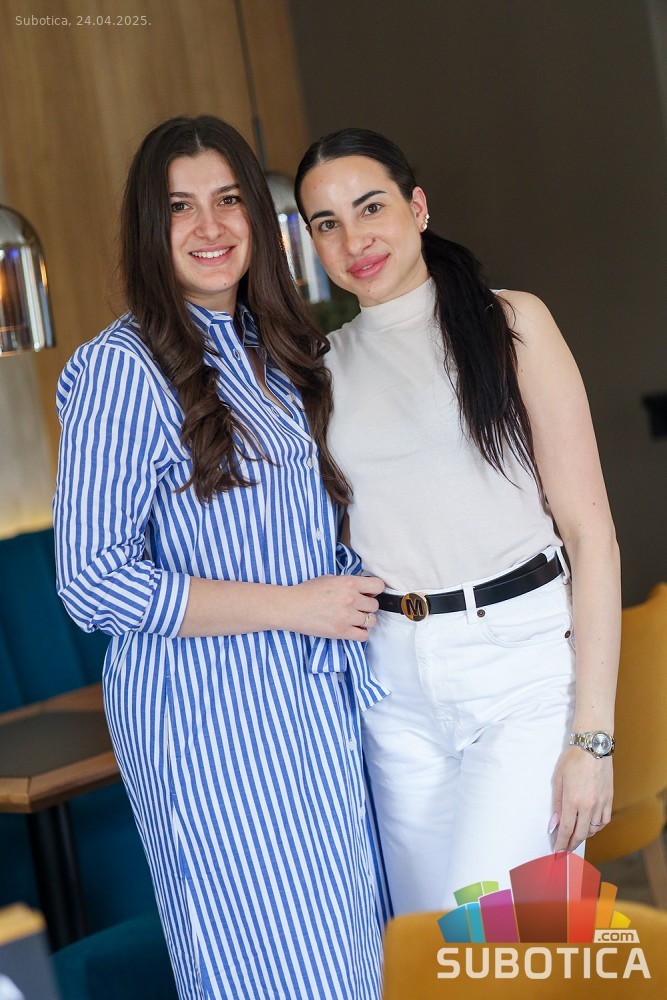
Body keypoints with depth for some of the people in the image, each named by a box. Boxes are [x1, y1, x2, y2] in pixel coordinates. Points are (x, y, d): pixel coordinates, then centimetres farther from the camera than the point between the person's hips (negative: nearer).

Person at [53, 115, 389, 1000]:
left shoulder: (274, 347, 10)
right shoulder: (123, 369, -15)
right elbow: (92, 581, -18)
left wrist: (352, 587, 4)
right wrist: (293, 605, -16)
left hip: (316, 690, 8)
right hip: (206, 707, -7)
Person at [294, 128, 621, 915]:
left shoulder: (511, 323, -2)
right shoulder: (327, 366, 10)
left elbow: (589, 529, -6)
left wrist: (593, 733, -11)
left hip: (523, 664, -4)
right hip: (395, 686, 4)